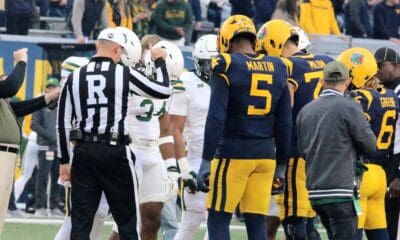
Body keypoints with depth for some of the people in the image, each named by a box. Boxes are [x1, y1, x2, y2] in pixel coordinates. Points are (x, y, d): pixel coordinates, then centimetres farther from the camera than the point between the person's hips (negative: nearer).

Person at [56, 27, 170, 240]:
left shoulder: (75, 78, 6)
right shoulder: (123, 74, -5)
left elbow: (63, 124, 8)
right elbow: (163, 91, 4)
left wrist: (64, 161, 15)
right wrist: (160, 62, 20)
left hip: (83, 151, 3)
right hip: (114, 151, -3)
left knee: (81, 221, 5)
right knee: (127, 221, 5)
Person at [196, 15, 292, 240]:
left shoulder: (227, 66, -7)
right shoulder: (277, 69, 9)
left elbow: (216, 118, -12)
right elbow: (284, 124, 12)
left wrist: (206, 162, -11)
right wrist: (281, 166, 18)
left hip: (233, 153, -5)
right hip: (265, 154, 5)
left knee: (218, 221, 2)